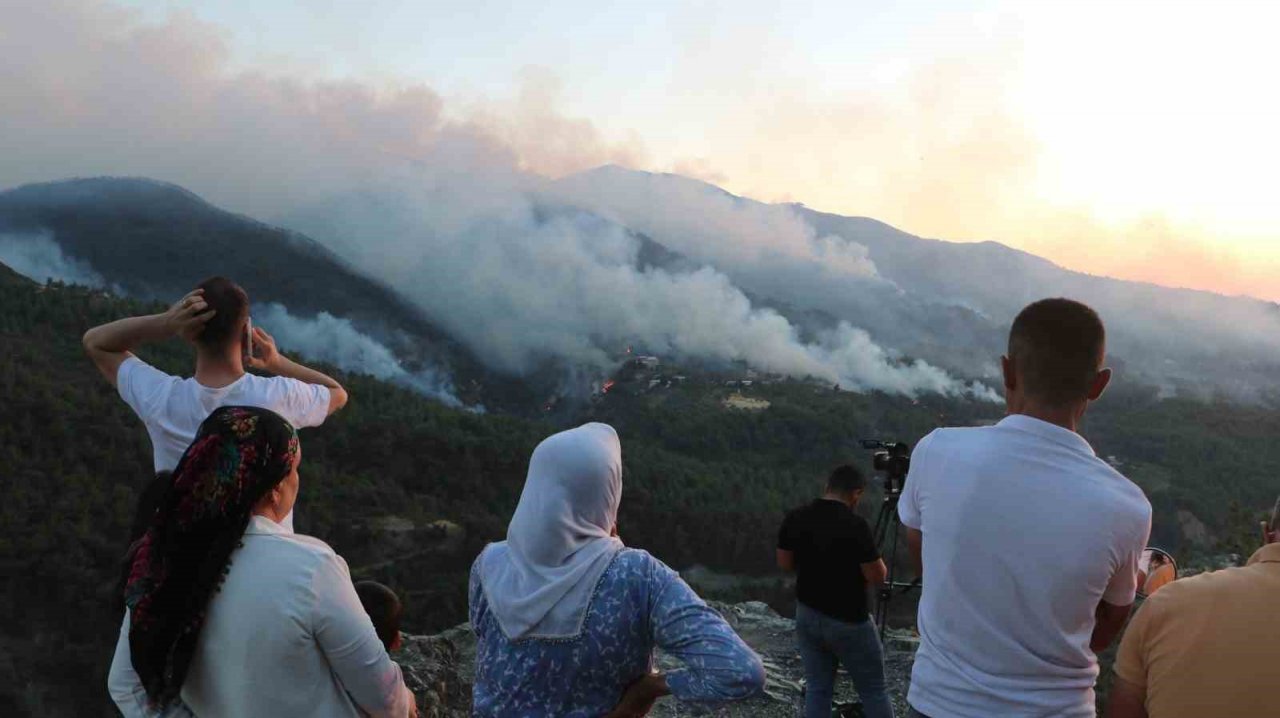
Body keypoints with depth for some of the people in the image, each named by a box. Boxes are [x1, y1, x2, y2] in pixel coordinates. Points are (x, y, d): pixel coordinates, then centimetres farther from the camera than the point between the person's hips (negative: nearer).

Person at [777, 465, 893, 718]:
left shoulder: (795, 518, -3)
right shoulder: (855, 524, -21)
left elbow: (784, 563, 7)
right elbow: (877, 577, -16)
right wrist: (874, 559, 5)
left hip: (807, 616, 6)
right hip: (848, 621, -5)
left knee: (817, 689, 12)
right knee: (873, 690, 9)